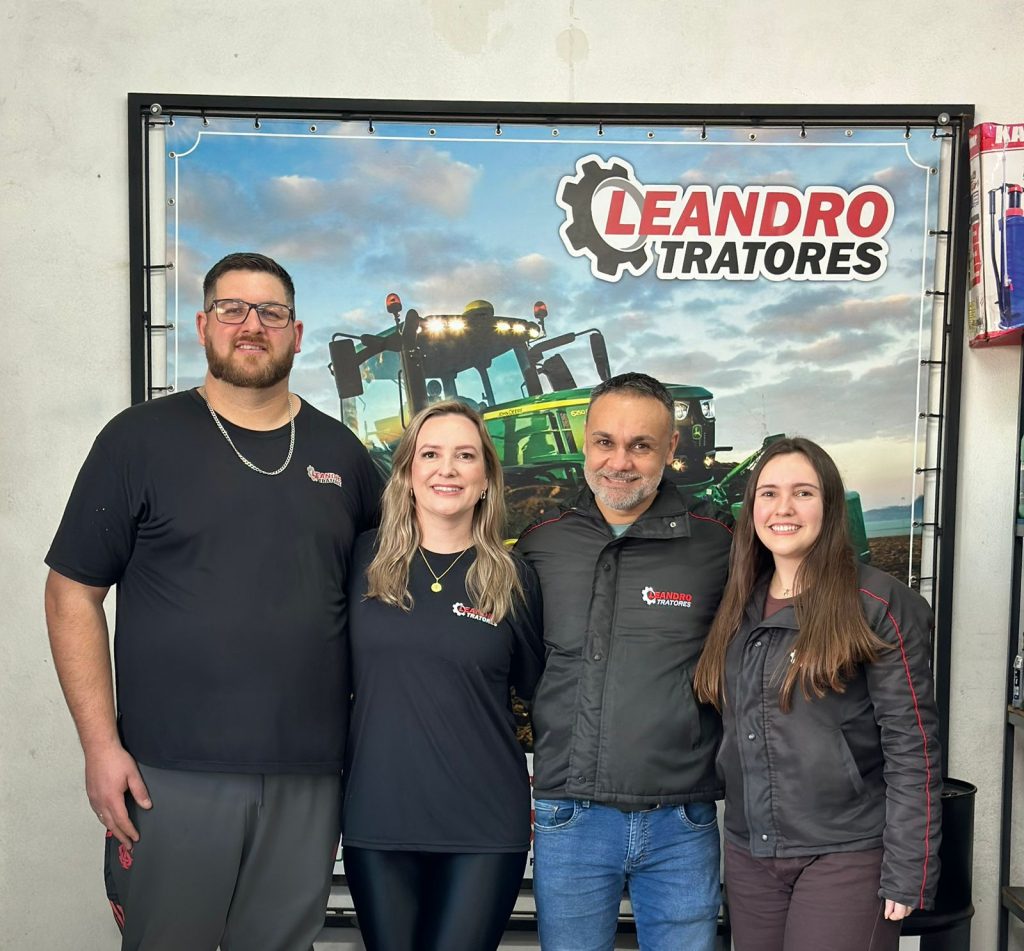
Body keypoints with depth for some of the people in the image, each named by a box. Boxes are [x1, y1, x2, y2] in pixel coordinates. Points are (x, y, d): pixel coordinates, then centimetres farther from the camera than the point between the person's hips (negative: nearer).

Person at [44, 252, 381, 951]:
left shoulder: (340, 452, 8)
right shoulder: (140, 440, -1)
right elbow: (73, 594, -1)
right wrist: (101, 744, -7)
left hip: (308, 777, 3)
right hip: (169, 775, -2)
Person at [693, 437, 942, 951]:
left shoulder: (878, 604, -10)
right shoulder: (741, 609, 8)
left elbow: (912, 747, -12)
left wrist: (907, 873, -14)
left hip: (846, 856, -5)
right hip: (748, 852, 6)